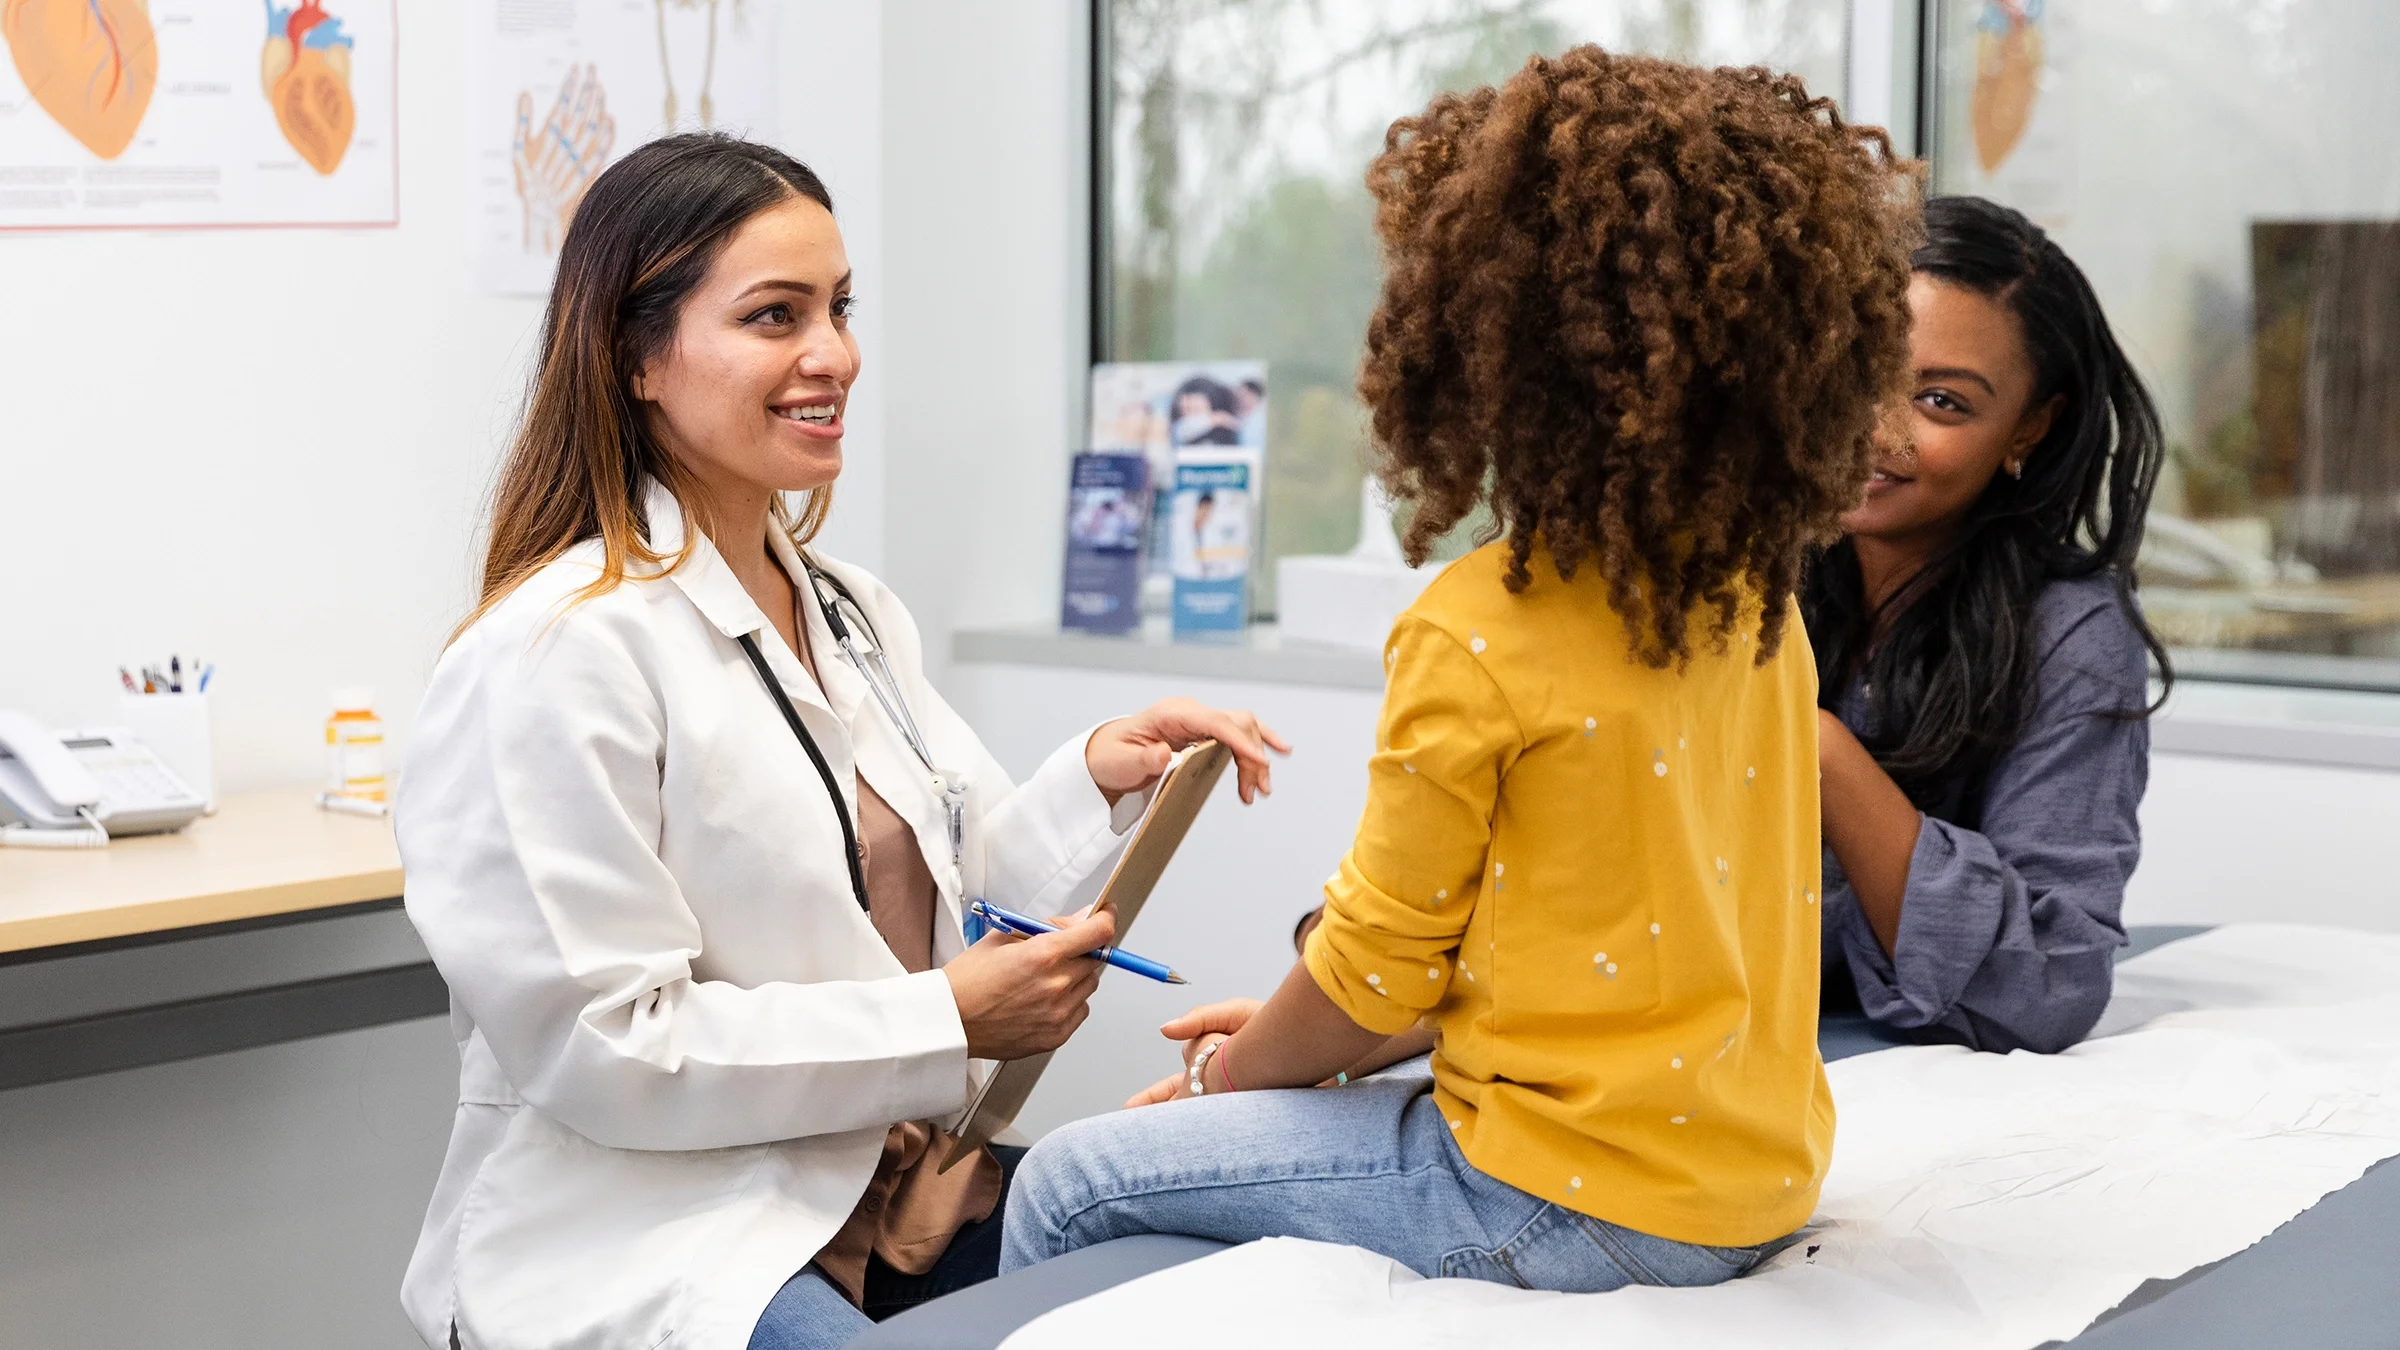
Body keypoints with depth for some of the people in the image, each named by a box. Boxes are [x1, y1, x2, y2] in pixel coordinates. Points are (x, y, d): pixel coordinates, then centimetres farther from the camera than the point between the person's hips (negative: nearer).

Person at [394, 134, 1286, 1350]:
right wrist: (945, 1022, -17)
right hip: (647, 1241, -7)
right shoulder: (559, 655, -14)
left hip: (883, 1196, 8)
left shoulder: (856, 615, 14)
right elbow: (605, 1047, -17)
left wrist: (1095, 780, -3)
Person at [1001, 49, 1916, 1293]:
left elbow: (1377, 965, -10)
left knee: (1070, 1187, 5)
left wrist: (1234, 1070, 11)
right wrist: (1292, 1033, 16)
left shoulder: (1479, 633, -20)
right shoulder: (1762, 607, 3)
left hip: (1580, 1209, -8)